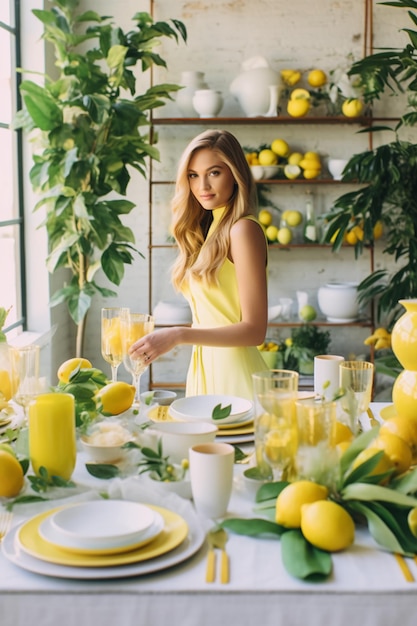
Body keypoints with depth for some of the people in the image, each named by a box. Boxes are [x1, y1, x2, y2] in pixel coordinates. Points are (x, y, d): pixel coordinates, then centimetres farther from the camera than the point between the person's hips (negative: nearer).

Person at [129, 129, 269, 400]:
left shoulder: (243, 230, -12)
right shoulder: (207, 228, 12)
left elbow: (254, 330, -18)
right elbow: (209, 318, 10)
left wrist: (178, 335, -23)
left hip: (234, 372, -8)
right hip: (205, 367, 8)